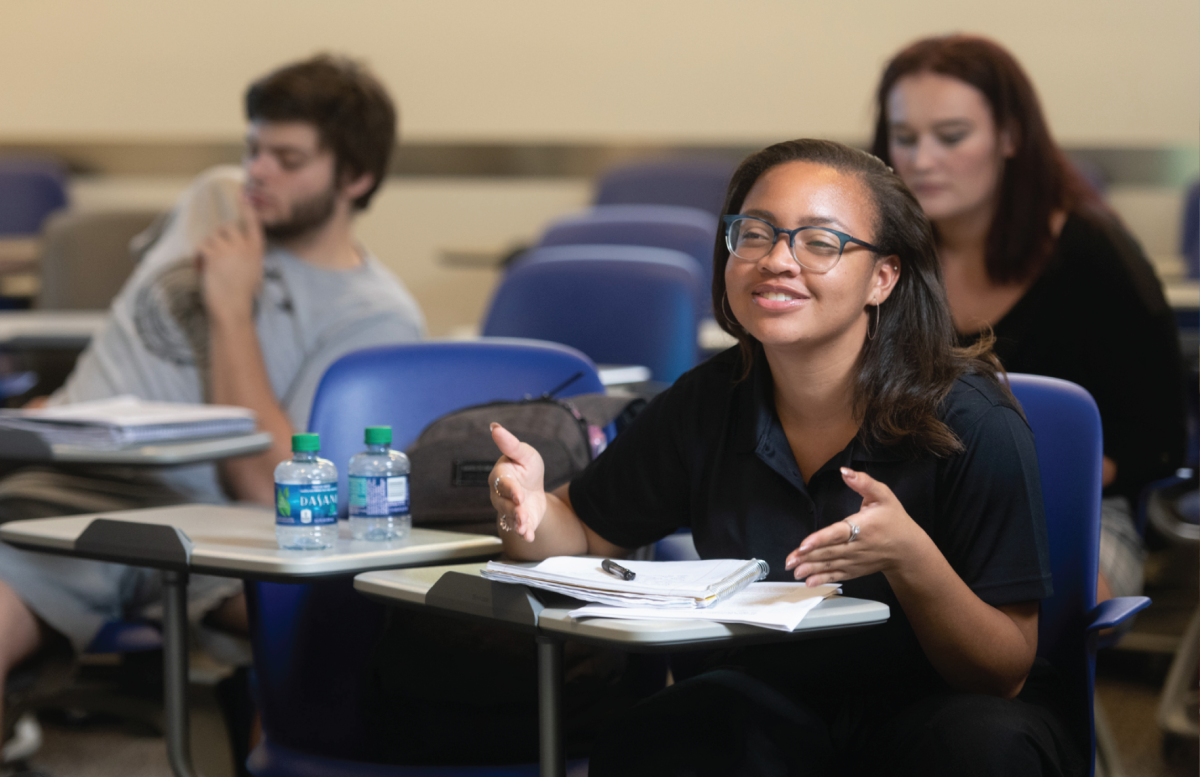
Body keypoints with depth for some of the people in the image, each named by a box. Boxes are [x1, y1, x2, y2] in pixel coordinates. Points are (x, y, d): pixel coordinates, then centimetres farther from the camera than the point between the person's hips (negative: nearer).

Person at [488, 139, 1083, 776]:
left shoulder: (972, 424, -17)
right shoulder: (709, 402, -4)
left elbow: (1004, 673, -15)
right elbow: (582, 534, 9)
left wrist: (910, 557, -34)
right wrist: (527, 510, -15)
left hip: (939, 705, -1)